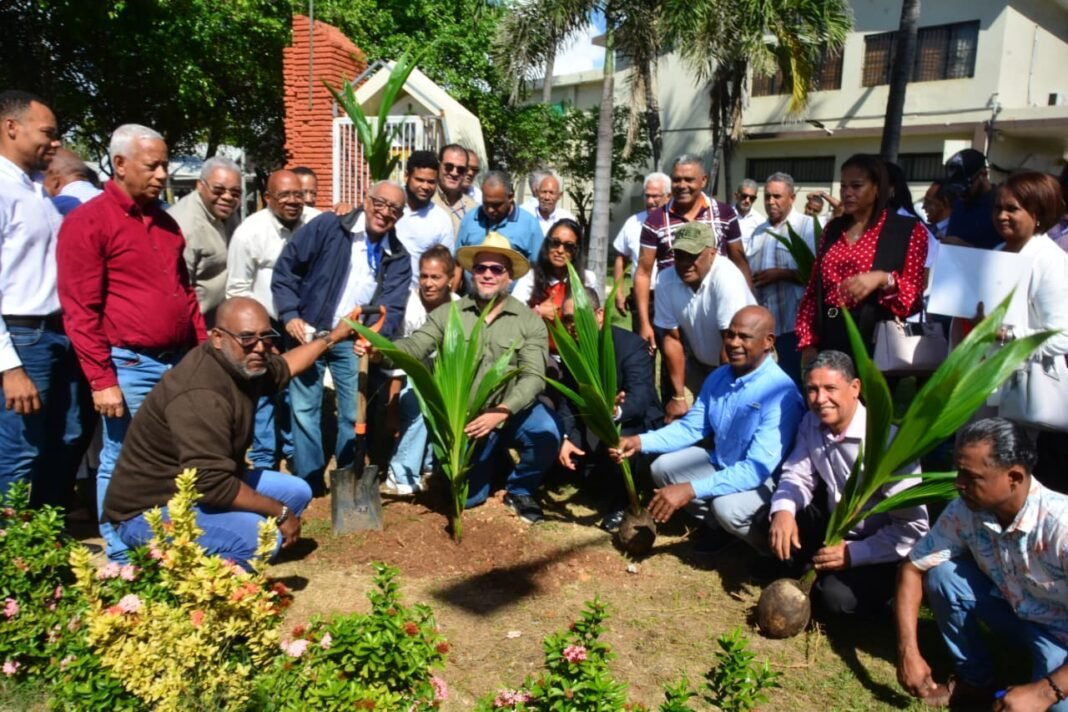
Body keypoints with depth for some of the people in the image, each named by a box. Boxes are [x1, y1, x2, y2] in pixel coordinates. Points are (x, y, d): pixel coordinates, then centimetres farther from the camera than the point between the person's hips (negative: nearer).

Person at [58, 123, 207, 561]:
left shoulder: (164, 222, 14)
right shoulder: (88, 222, -7)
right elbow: (80, 312, -11)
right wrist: (102, 380, -14)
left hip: (178, 362, 7)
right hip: (129, 366, -6)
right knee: (122, 464, 3)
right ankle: (121, 563, 17)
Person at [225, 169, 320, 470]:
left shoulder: (317, 222, -11)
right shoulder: (249, 231, -13)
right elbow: (237, 289, -7)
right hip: (265, 325, -2)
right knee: (265, 393, 3)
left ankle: (294, 453, 31)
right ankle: (264, 462, 17)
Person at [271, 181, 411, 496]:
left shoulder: (398, 258, 1)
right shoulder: (328, 226, -8)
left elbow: (392, 308, -8)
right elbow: (286, 267, -7)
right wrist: (290, 315, -15)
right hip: (309, 332, -2)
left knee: (356, 414, 4)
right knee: (304, 409, 3)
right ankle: (309, 482, 16)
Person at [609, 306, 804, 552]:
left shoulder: (781, 393, -29)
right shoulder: (718, 377, -4)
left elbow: (758, 468, -34)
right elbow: (691, 427, 4)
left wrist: (690, 489, -41)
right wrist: (640, 442, -14)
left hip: (765, 480, -7)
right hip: (720, 464, 8)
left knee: (726, 506, -34)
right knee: (663, 467, -5)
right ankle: (720, 527, 11)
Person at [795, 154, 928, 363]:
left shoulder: (908, 230, 0)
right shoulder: (833, 229, 13)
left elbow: (914, 297, -4)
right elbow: (813, 288, 12)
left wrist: (884, 279, -23)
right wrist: (808, 342, 3)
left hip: (874, 341, -4)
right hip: (827, 337, 4)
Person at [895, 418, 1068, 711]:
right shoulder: (963, 511, -18)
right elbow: (912, 569, -10)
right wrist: (908, 651, -19)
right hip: (1014, 614, 5)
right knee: (940, 573, -18)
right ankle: (978, 681, 2)